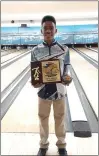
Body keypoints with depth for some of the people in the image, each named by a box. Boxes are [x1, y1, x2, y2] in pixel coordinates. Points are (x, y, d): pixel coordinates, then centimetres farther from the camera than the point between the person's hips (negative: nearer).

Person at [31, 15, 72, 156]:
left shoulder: (64, 49, -7)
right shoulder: (35, 51, -5)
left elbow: (67, 68, -3)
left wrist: (67, 78, -25)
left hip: (59, 91, 0)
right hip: (43, 91, 1)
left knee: (60, 119, 16)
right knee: (43, 118, 17)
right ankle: (43, 145, 40)